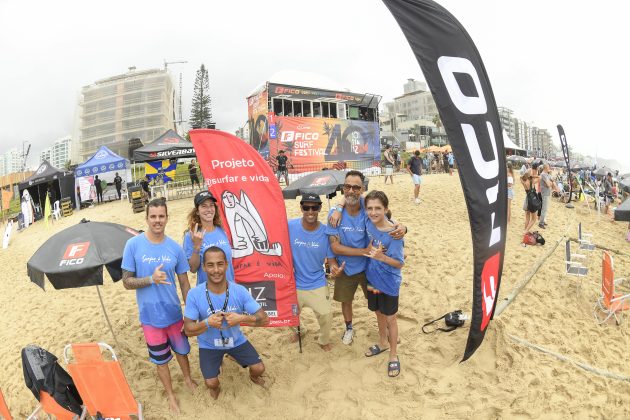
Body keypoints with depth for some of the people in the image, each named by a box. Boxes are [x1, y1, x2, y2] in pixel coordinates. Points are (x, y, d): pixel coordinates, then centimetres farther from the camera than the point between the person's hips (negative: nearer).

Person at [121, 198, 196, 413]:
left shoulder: (175, 247, -8)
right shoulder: (133, 244, -14)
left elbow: (184, 282, 0)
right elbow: (127, 282, -9)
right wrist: (151, 279, -27)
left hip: (174, 312, 2)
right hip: (150, 316, -2)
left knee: (181, 350, 23)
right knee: (160, 359, 15)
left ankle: (188, 379, 50)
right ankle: (170, 394, 38)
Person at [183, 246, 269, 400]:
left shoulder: (239, 291, -22)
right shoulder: (194, 295, -25)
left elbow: (264, 319, -19)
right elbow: (188, 330, -18)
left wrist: (241, 318, -37)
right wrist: (207, 323, -38)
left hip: (236, 340, 1)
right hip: (209, 345, -1)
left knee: (259, 368, -3)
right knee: (211, 383, -10)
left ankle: (253, 376, 37)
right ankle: (215, 387, 30)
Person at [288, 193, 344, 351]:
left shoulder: (326, 232, -15)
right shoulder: (290, 226, -17)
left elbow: (331, 258, -8)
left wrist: (335, 268, -30)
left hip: (317, 284, -1)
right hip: (293, 283, 1)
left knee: (326, 314, -5)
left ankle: (324, 340, 30)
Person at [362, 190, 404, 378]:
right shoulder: (368, 224, -12)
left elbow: (399, 263, -21)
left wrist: (381, 257, -38)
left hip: (389, 283, -5)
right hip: (372, 278, 5)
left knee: (390, 318, 11)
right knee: (379, 313, 24)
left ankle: (393, 356, 31)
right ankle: (383, 343, 48)